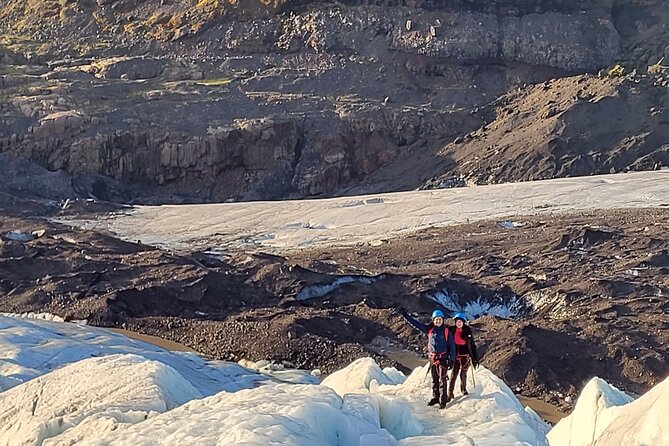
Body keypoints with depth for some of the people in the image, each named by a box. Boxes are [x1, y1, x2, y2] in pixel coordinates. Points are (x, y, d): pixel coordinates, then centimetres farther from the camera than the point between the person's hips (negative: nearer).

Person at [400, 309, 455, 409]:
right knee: (434, 379, 13)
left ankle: (443, 400, -1)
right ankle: (435, 397, 24)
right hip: (433, 358, 4)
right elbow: (416, 324, 5)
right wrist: (406, 316, -1)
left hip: (443, 358, -4)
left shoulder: (446, 331, -5)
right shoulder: (429, 329, 3)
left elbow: (451, 345, -2)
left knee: (442, 380, -5)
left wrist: (452, 359, -7)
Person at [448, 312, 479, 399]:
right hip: (455, 355, -1)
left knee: (463, 374, 13)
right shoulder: (451, 330, -4)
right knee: (454, 373, -8)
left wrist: (475, 358, 1)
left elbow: (472, 345, 1)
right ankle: (450, 393, -4)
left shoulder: (467, 331, -4)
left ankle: (463, 389, 36)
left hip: (466, 355, 1)